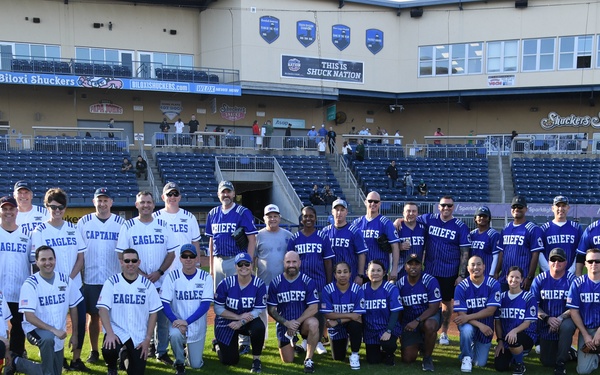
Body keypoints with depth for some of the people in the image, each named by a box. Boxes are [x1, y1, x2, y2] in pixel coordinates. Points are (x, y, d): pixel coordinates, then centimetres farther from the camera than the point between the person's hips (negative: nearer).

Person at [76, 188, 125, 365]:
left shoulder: (121, 223, 3)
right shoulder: (83, 222, 3)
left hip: (114, 279, 0)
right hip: (90, 279, 0)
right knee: (93, 316, 6)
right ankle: (94, 351, 17)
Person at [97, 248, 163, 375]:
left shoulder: (147, 284, 1)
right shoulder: (112, 282, -4)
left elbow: (153, 313, 3)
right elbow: (103, 309, -11)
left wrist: (148, 339, -4)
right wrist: (109, 333, -24)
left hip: (139, 335, 2)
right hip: (117, 331, -2)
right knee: (108, 350, -33)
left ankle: (126, 355, 37)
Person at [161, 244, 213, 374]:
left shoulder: (206, 277, -8)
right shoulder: (172, 276, -9)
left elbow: (205, 305, -13)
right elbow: (164, 303, -10)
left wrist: (186, 321, -23)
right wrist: (175, 321, -25)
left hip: (197, 325, 1)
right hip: (177, 321, -1)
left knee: (196, 365, 3)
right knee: (174, 334, -35)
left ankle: (193, 350, 39)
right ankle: (179, 364, -6)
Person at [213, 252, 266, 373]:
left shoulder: (259, 284, -14)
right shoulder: (226, 283, -16)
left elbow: (258, 310, -13)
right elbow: (218, 309, -13)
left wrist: (241, 322, -26)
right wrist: (239, 316, -22)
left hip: (248, 321, 1)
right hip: (226, 322, 0)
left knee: (259, 327, -35)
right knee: (230, 361, 0)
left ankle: (256, 359, -11)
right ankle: (218, 344, 35)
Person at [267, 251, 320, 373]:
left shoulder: (307, 281, -10)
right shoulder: (275, 283, -7)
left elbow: (313, 308, -14)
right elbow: (271, 310, -5)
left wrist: (297, 322, -23)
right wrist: (286, 323, -20)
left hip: (303, 321, -1)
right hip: (284, 323, 1)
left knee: (313, 323, -37)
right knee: (287, 361, 3)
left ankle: (308, 359, -18)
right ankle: (292, 340, 36)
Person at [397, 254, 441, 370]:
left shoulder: (430, 281, -17)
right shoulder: (400, 284, -7)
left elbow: (434, 308, -19)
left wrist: (417, 321, -29)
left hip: (428, 317, -3)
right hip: (408, 321, 3)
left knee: (429, 326, -40)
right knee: (407, 359, -5)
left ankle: (427, 358, -14)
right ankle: (419, 344, 31)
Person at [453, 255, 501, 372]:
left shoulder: (493, 284, -15)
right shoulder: (461, 287, -16)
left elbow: (490, 311, -19)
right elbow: (461, 314, -17)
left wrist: (468, 317, -28)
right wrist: (479, 325, -32)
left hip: (486, 325, 1)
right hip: (469, 323, -1)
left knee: (480, 363, 3)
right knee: (467, 329, -37)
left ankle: (479, 347, 38)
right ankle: (466, 358, -9)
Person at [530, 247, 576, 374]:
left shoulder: (572, 279, -8)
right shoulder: (539, 279, -3)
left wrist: (560, 318, -26)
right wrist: (547, 318, -20)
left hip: (565, 320, -2)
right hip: (545, 325, 2)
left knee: (568, 326, -38)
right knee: (547, 361, 3)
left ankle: (561, 363, -19)